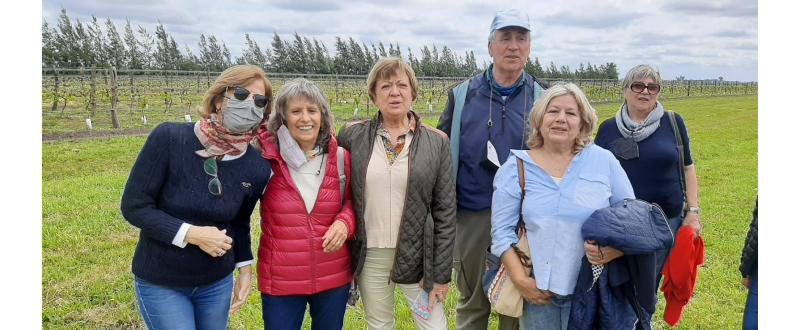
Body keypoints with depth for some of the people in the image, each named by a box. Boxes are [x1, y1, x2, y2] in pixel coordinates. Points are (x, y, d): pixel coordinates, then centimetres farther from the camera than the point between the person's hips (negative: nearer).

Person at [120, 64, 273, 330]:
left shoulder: (257, 167, -11)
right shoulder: (168, 138, -20)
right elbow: (133, 206, -15)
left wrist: (244, 266, 5)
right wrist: (190, 233, -23)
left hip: (217, 284, 3)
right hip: (160, 283, -3)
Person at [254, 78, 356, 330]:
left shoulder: (340, 157, -4)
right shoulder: (265, 157, -10)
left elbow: (353, 201, 7)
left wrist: (345, 222, -12)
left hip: (334, 277, 2)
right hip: (280, 280, -2)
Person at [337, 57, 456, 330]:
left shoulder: (436, 142, -5)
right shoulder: (353, 135, -2)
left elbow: (445, 211, -5)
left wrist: (441, 272, -6)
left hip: (417, 255, -1)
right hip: (369, 256, 2)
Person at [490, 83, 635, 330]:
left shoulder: (604, 161, 0)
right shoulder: (516, 167, -1)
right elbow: (502, 230, -1)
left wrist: (616, 249, -14)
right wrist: (519, 279, -10)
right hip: (536, 290, 0)